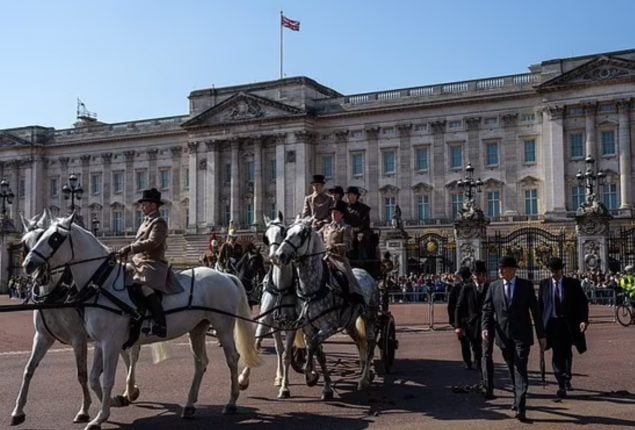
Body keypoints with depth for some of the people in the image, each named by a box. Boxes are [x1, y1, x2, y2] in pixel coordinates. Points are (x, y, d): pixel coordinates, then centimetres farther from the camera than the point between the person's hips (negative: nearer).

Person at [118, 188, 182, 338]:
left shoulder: (159, 222, -7)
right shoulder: (146, 222, 23)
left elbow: (152, 242, -21)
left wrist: (130, 248, -24)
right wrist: (127, 251, 11)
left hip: (153, 264, -11)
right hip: (140, 263, 11)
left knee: (146, 286, -32)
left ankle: (160, 325, -36)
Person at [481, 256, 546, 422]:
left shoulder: (526, 285, -2)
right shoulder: (493, 286, 4)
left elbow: (535, 310, 0)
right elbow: (487, 309, 3)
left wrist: (541, 335, 0)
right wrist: (485, 327, -15)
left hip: (521, 335, -3)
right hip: (503, 335, 3)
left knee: (520, 370, -11)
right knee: (512, 370, 14)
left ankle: (520, 408, -14)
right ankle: (517, 399, 32)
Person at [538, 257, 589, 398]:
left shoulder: (573, 283, -3)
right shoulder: (544, 284, 1)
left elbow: (583, 302, -1)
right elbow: (540, 304, 6)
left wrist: (584, 320, -13)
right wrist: (540, 323, 4)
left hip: (569, 324, 1)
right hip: (552, 323, -1)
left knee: (567, 354, 16)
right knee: (557, 355, -8)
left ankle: (567, 378, 39)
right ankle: (562, 385, -5)